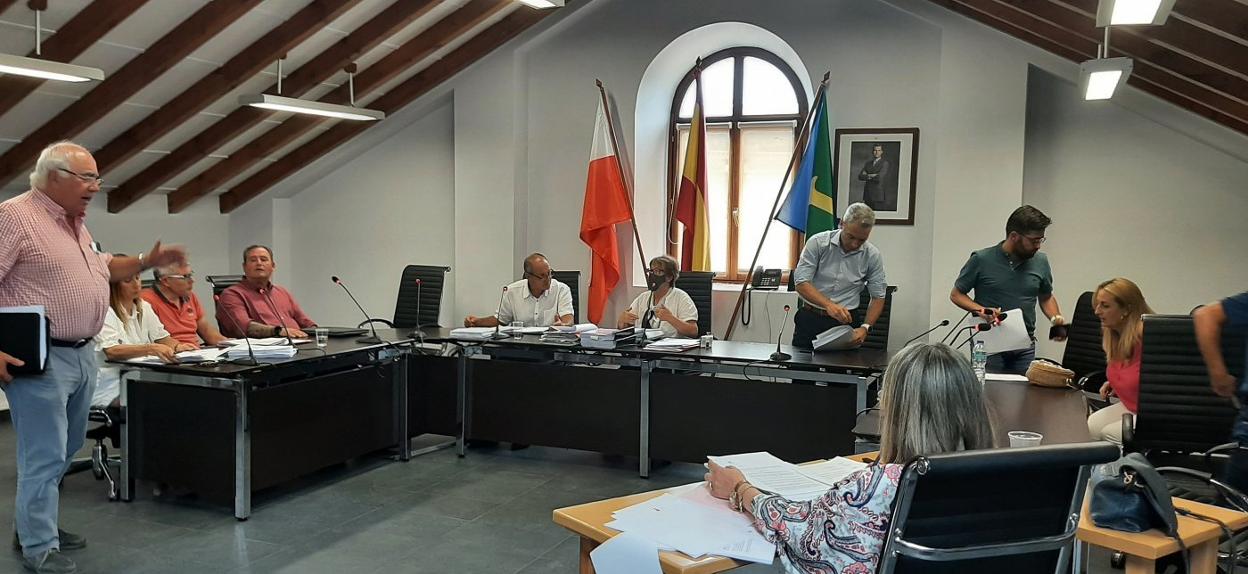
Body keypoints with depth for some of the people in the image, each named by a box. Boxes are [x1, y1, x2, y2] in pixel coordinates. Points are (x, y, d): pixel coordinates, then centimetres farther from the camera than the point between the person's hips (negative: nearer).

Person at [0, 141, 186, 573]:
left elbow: (103, 266, 30)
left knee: (63, 451, 17)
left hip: (82, 355, 9)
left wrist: (147, 261, 15)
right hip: (39, 358, -9)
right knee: (44, 456, -3)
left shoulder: (76, 224, 15)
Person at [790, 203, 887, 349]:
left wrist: (865, 327, -13)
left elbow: (878, 296, 4)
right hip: (809, 319, -1)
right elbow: (801, 283, -12)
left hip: (844, 321, 1)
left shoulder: (873, 256, -1)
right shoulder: (817, 243, -6)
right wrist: (829, 304, -27)